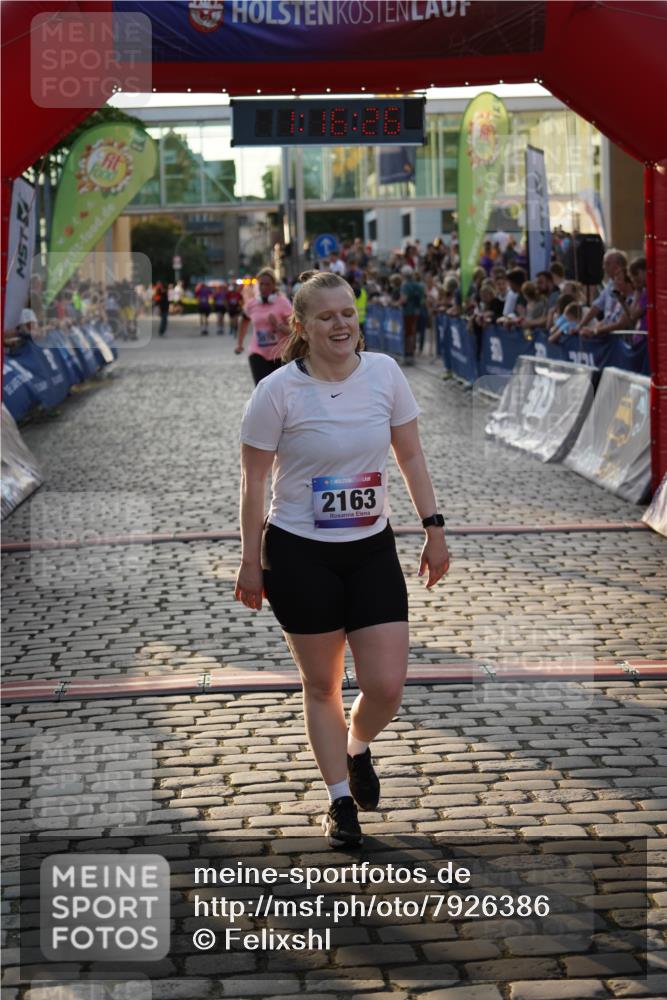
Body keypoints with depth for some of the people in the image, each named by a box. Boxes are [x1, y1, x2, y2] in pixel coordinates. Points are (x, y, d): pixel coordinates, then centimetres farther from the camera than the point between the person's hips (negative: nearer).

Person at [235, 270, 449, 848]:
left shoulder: (384, 372, -2)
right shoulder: (278, 391, -12)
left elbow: (411, 455, 8)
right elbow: (255, 481, -5)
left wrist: (433, 528, 6)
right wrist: (251, 561, -3)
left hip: (372, 551, 3)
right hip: (301, 556, -3)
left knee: (386, 686, -2)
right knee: (321, 686, 8)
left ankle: (357, 750, 32)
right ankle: (340, 800, 25)